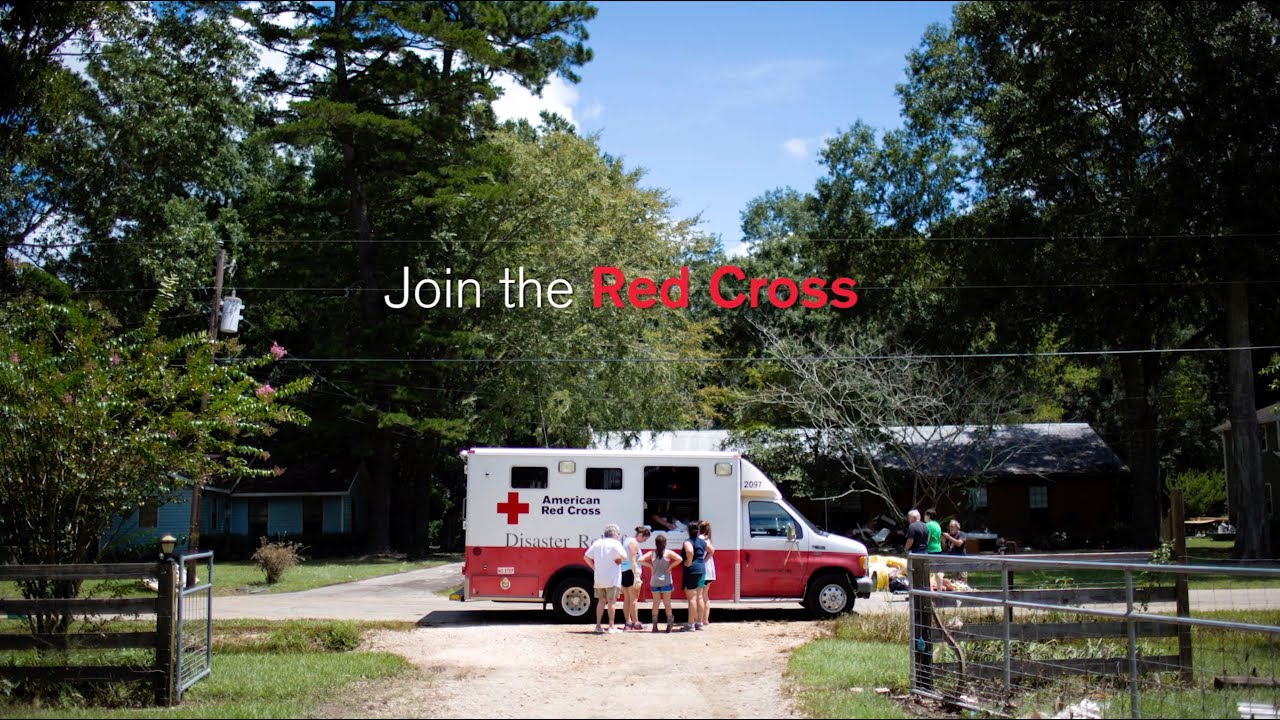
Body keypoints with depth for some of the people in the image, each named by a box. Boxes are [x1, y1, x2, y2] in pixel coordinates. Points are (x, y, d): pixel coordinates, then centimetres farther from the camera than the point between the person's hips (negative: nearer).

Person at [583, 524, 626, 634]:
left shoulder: (597, 543, 10)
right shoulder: (615, 543, -7)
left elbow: (586, 557, 11)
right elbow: (623, 557, -19)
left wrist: (594, 568, 12)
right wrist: (618, 561, 1)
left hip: (599, 578, 5)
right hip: (612, 578, -5)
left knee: (601, 600, 12)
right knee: (612, 601, 0)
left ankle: (598, 626, 11)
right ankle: (611, 626, 0)